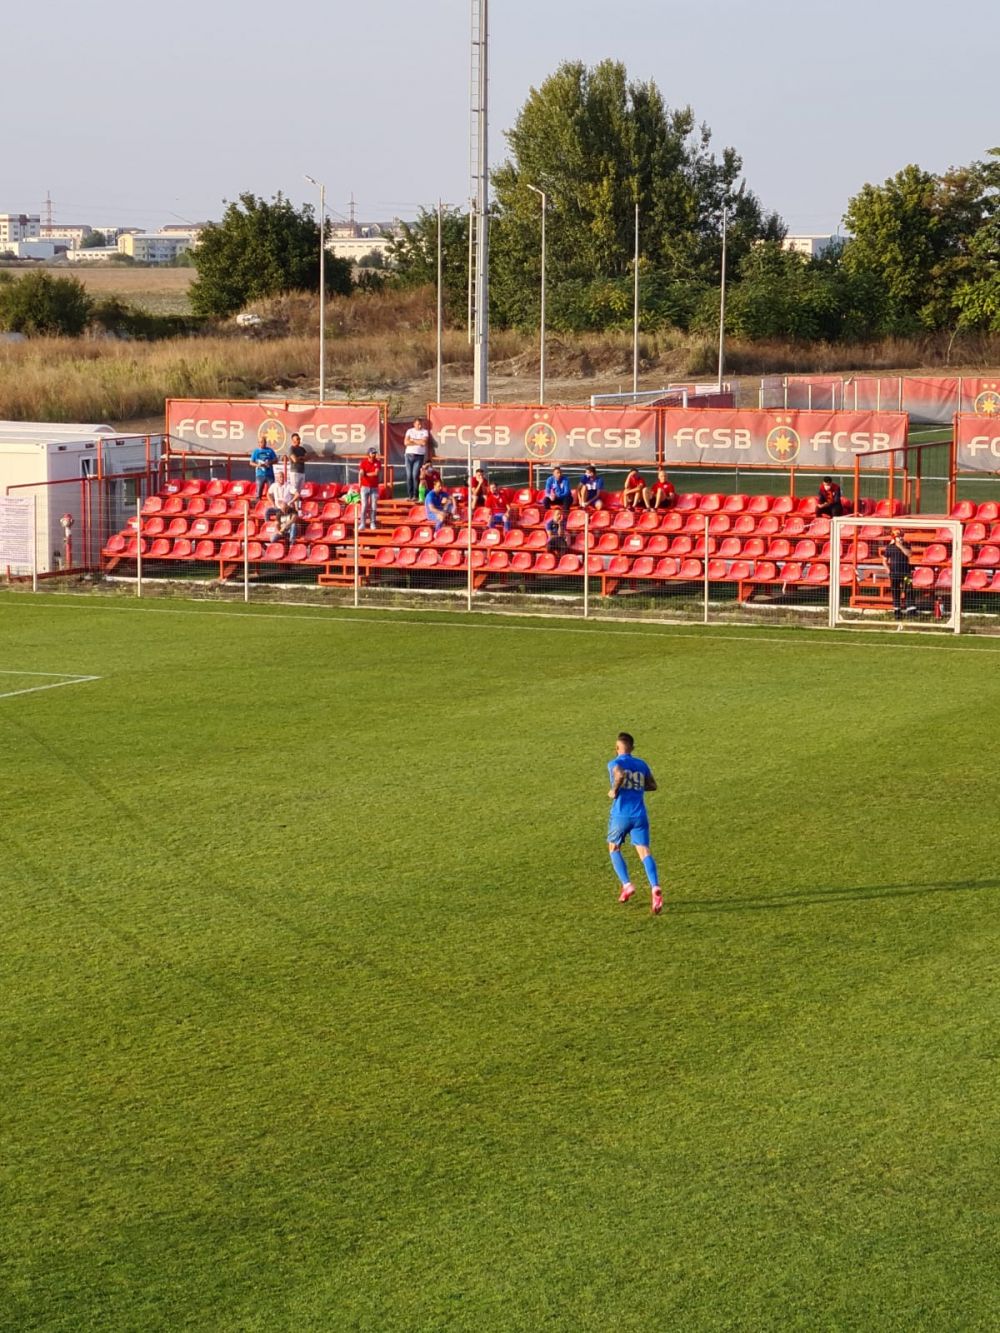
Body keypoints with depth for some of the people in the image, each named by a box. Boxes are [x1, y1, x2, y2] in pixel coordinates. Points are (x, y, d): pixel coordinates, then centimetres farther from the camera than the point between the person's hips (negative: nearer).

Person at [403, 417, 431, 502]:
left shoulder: (425, 432, 6)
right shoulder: (410, 431, 11)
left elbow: (424, 442, -10)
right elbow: (406, 442, -2)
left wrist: (413, 440, -3)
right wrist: (418, 442, -6)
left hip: (419, 456, -2)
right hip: (409, 455, 2)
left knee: (415, 475, -11)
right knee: (409, 475, 0)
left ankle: (416, 495, -9)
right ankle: (409, 495, 3)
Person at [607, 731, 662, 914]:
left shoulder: (614, 763, -1)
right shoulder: (642, 765, 14)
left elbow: (620, 775, -25)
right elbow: (652, 786, 24)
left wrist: (614, 791, -9)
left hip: (621, 815, -3)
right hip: (640, 815, 3)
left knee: (613, 848, 20)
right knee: (644, 852, -5)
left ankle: (626, 885, 6)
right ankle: (655, 888, -28)